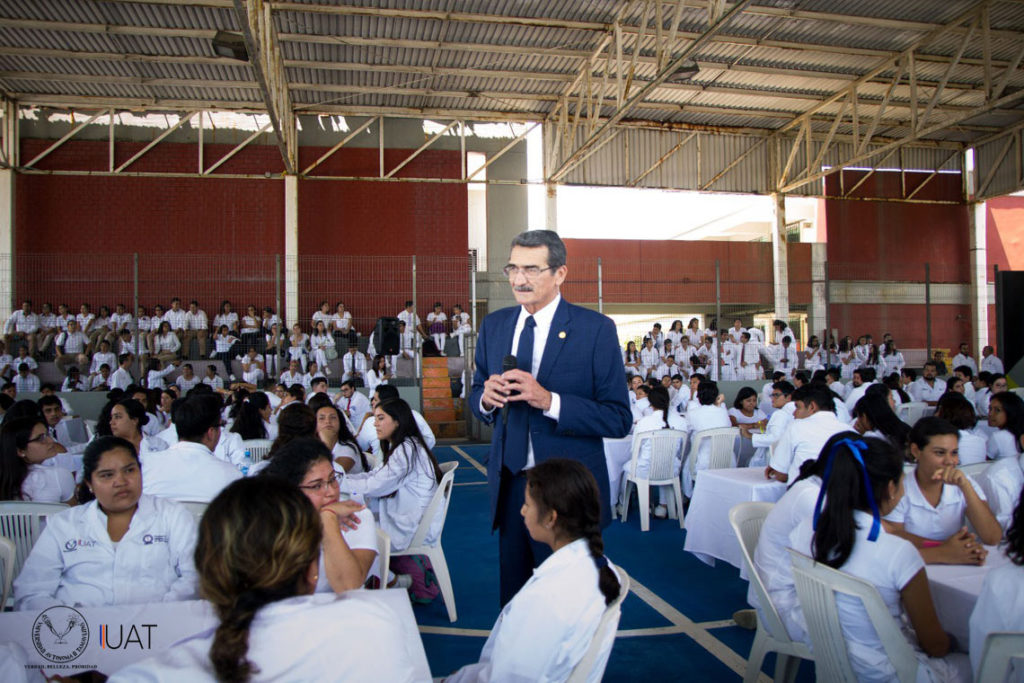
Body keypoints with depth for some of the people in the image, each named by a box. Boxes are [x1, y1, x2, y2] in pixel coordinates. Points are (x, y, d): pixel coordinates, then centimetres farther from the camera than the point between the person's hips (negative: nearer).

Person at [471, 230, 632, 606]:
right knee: (513, 598, 19)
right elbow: (476, 395, 14)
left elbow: (619, 419, -14)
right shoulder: (493, 325, 5)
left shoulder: (595, 329, -11)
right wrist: (485, 397, -10)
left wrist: (549, 400, -25)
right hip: (508, 486, 5)